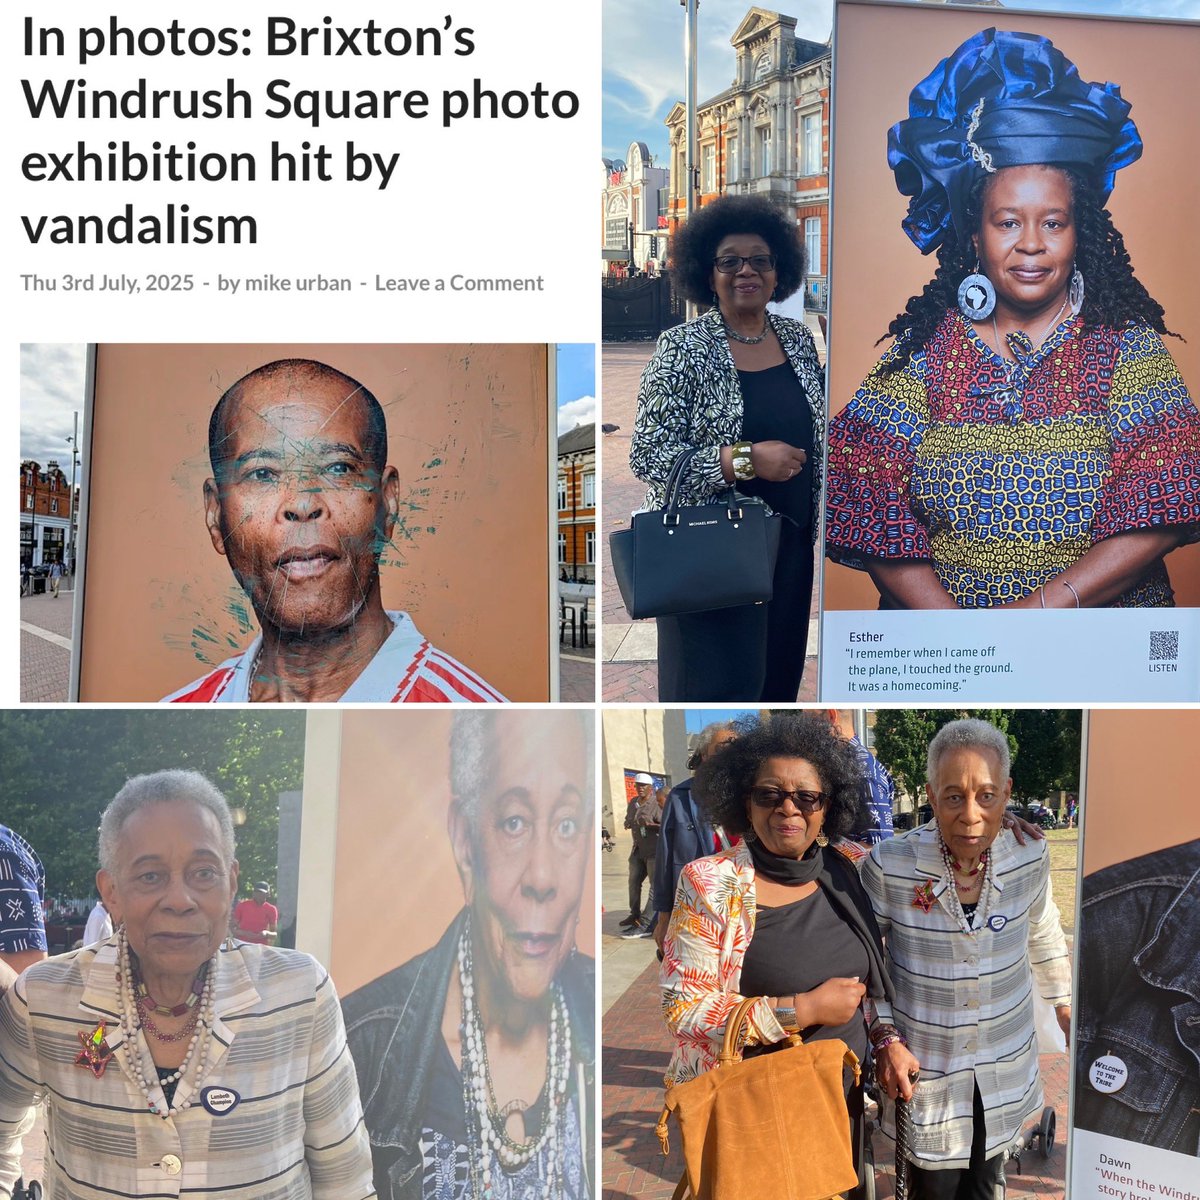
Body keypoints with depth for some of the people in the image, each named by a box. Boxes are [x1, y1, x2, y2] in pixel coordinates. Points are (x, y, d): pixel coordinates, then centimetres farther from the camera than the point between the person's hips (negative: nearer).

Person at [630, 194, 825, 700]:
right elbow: (648, 455, -14)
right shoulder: (682, 349, -9)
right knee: (716, 682, -1)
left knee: (778, 676, 12)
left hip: (790, 544, 5)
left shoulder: (798, 338, 7)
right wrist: (744, 460, -22)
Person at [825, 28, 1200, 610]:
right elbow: (870, 507, -4)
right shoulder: (925, 346, 3)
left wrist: (1044, 606, -16)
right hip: (934, 616, -1)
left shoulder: (1127, 343, 3)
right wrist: (956, 642, -14)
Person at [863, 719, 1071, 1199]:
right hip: (924, 1064, -3)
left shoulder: (1029, 856, -15)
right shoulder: (888, 865, -25)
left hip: (1006, 1062, 3)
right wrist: (884, 1037, -14)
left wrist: (1064, 1004, 17)